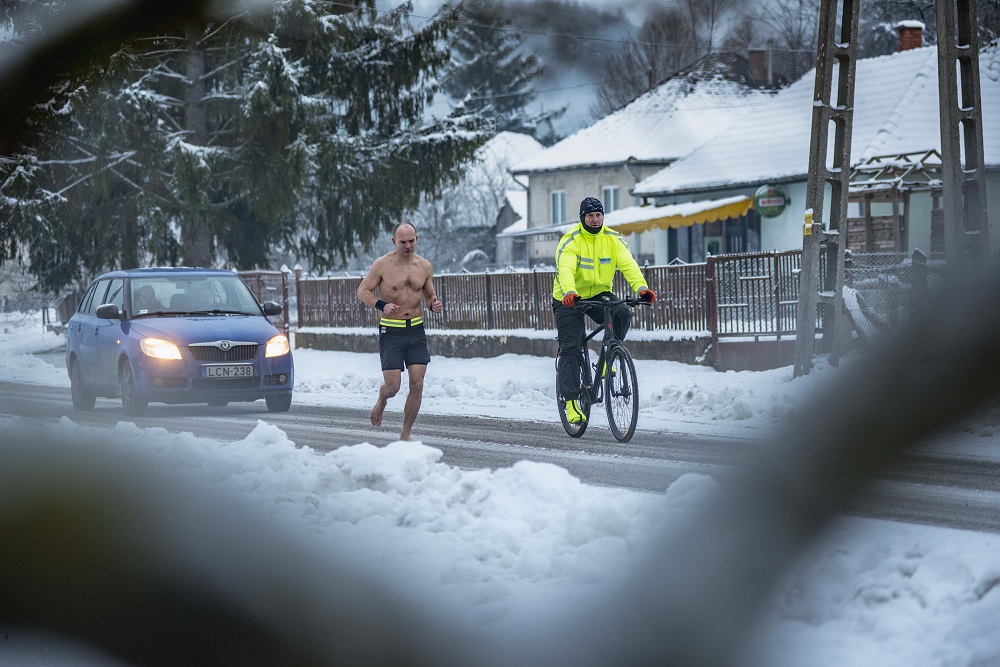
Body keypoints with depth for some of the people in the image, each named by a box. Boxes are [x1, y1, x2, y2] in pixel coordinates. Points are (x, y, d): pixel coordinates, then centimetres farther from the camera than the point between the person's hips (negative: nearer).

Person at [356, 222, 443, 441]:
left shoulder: (424, 266, 5)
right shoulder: (383, 264, -7)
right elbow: (362, 291, -1)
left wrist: (435, 304, -7)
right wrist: (382, 305, -18)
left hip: (416, 330, 3)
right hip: (391, 332, -3)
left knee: (417, 385, -6)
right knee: (392, 386, -7)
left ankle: (405, 434, 7)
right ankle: (381, 401, 32)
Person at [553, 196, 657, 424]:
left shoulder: (613, 239, -6)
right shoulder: (570, 241, -17)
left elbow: (628, 264, -20)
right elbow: (565, 270, -33)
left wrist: (641, 287, -38)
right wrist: (569, 292, -54)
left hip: (599, 294, 3)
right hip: (569, 300, -3)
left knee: (622, 314, -27)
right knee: (570, 348, -11)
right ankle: (571, 401, -10)